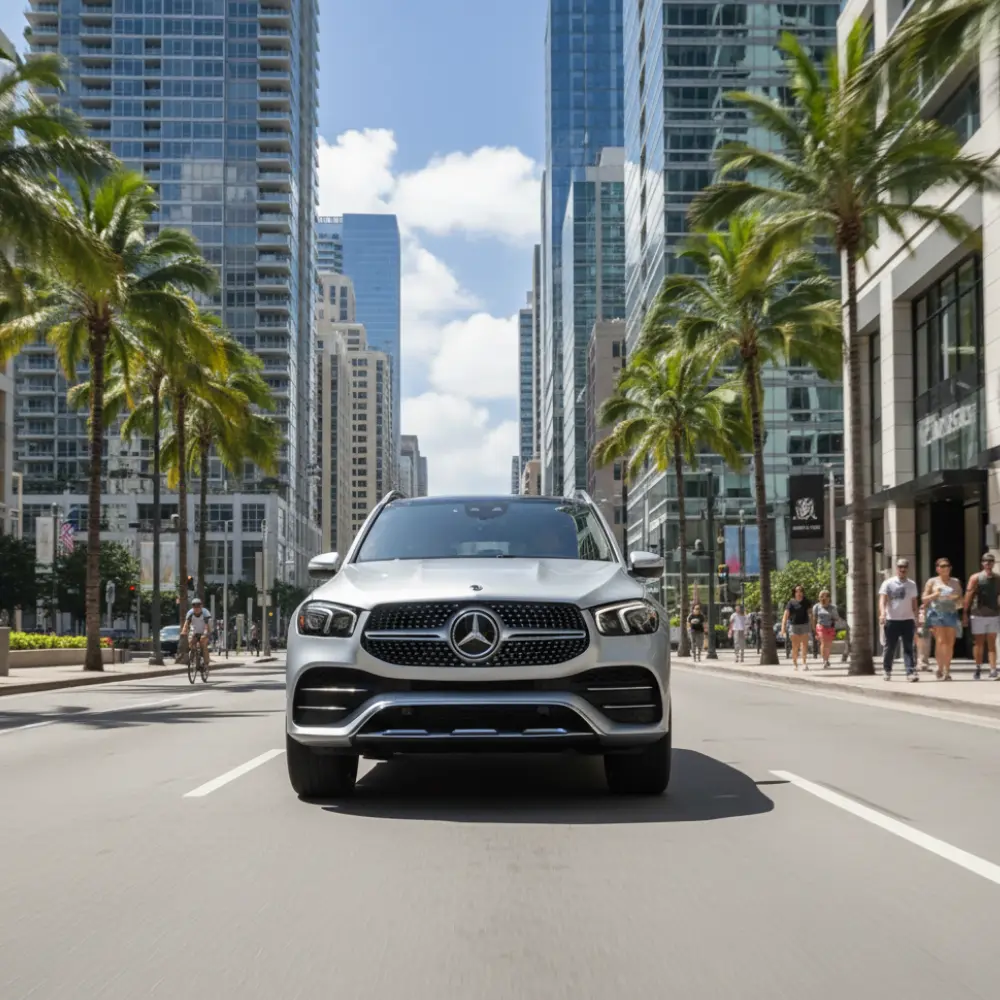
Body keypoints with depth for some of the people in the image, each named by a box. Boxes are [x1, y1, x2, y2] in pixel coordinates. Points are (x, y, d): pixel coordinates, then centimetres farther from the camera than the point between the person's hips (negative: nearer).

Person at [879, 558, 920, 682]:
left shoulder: (912, 585, 10)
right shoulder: (888, 583, -1)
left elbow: (914, 603, 17)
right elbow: (882, 600, -11)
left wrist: (916, 619, 14)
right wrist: (882, 613, -27)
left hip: (908, 620, 2)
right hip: (892, 620, -2)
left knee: (908, 648, -4)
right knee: (890, 647, 6)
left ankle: (911, 672, -9)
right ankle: (887, 670, 23)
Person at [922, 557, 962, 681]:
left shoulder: (956, 582, 16)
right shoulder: (932, 581, 9)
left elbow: (961, 598, 15)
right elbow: (924, 600, 8)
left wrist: (955, 598, -7)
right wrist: (935, 594, -10)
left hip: (951, 613, 2)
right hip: (936, 613, -2)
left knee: (950, 643, -3)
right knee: (940, 641, -14)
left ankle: (947, 670, 4)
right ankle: (940, 669, -9)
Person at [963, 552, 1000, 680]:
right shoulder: (976, 578, -1)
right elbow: (969, 595, -4)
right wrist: (965, 613, -9)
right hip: (978, 615, -2)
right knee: (978, 643, 4)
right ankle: (978, 668, 15)